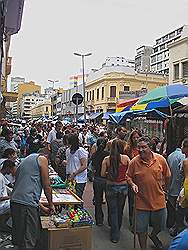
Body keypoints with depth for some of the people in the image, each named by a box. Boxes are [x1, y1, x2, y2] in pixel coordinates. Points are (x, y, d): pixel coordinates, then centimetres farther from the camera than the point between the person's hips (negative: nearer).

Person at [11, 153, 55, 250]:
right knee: (29, 239, 0)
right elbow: (46, 186, 0)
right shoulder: (42, 159, 1)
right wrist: (51, 204, 16)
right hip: (27, 203, -8)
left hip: (14, 201, 8)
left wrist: (43, 208, 33)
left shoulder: (26, 159, 25)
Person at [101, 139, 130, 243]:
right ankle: (117, 229, 41)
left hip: (111, 187, -1)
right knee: (120, 210, 20)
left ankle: (115, 235, 16)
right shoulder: (126, 158, -9)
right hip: (123, 187, 1)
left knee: (113, 210, 11)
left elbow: (102, 174, -9)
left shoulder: (106, 159, -9)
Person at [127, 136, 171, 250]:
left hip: (159, 200, 1)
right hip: (142, 201, -1)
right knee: (141, 230, 10)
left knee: (160, 225, 19)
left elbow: (167, 176, 7)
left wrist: (164, 190, 16)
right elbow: (129, 177, 3)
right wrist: (133, 184, -17)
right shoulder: (134, 162, -11)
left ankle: (153, 236, 53)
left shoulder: (161, 159, -9)